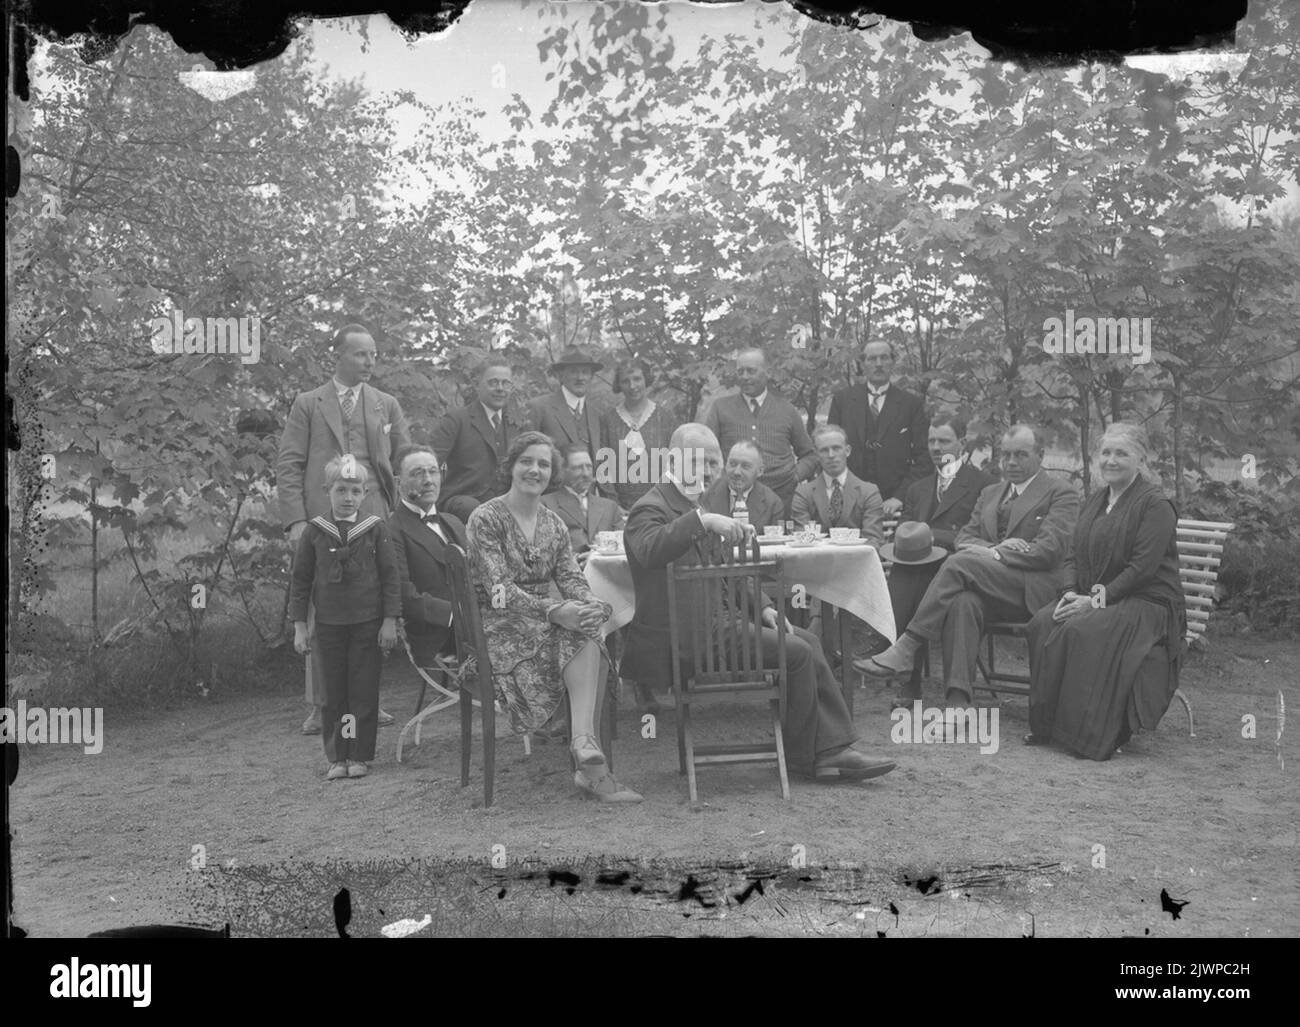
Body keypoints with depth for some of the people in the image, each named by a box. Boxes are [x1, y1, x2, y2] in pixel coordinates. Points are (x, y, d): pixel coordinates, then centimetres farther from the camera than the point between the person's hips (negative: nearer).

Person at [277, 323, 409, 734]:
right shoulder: (308, 404, 9)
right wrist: (295, 521, -7)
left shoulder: (387, 405, 16)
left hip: (374, 520, 2)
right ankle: (321, 706, 7)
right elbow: (288, 466, 4)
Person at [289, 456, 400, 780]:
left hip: (368, 624, -1)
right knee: (332, 693, 6)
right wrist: (299, 626, 3)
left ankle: (360, 755, 13)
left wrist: (389, 620, -4)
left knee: (364, 691, 3)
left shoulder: (375, 529, -2)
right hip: (328, 625, 1)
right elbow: (300, 580, 6)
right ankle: (337, 757, 16)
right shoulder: (314, 532, 1)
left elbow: (390, 576, 0)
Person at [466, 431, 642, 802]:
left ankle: (585, 745, -35)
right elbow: (500, 591, -15)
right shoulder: (486, 518, -5)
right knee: (582, 634, -29)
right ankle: (590, 762, -31)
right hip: (500, 628, -5)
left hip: (548, 622, 5)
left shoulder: (554, 525, 15)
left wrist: (595, 606, -21)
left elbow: (572, 578, 3)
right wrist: (554, 611, -29)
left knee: (587, 630, -27)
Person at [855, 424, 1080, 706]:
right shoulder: (990, 494, 27)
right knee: (962, 602, -34)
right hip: (989, 585, 4)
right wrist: (992, 550, -7)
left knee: (960, 562, -30)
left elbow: (1050, 550, -7)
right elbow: (964, 537, 17)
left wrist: (994, 556, -12)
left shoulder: (1062, 493, 6)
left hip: (1032, 588, -4)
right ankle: (957, 701, -41)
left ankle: (904, 650, -34)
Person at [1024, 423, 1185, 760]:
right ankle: (1046, 725, -18)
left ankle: (1093, 735, -25)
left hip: (1147, 603, -7)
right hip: (1092, 599, 7)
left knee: (1081, 630, -34)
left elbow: (1143, 567, -16)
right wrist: (1070, 592, -4)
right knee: (1042, 624, -23)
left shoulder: (1155, 504, -7)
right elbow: (1075, 556, 17)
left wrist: (1096, 601, -21)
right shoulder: (1095, 502, 18)